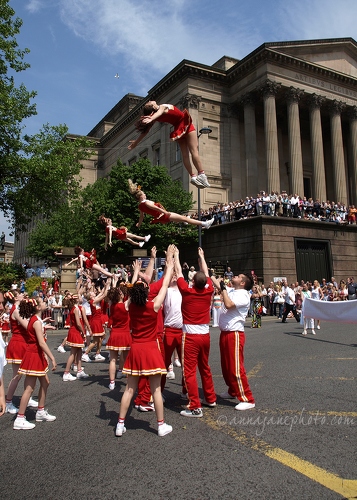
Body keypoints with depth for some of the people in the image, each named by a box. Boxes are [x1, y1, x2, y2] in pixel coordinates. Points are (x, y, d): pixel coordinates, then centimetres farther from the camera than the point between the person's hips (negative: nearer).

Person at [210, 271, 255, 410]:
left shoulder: (243, 295, -14)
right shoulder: (230, 290, 10)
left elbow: (228, 305, -28)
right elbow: (217, 283, 19)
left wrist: (223, 289, -19)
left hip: (235, 334, -9)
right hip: (225, 333, 9)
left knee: (236, 368, -8)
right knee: (226, 366, 19)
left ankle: (248, 399, 1)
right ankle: (233, 391, 36)